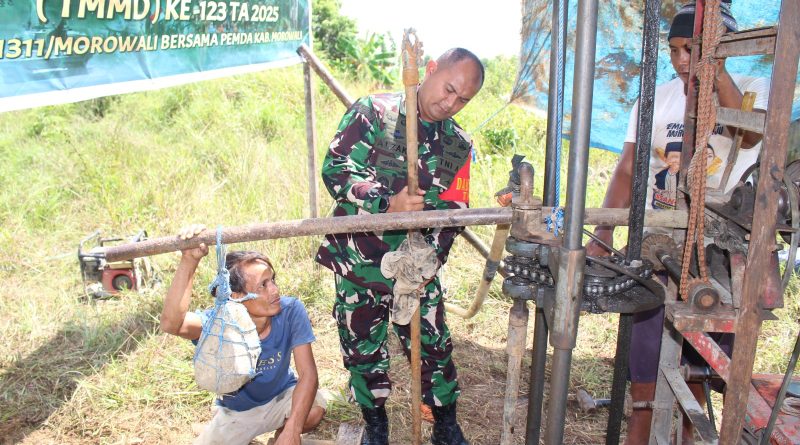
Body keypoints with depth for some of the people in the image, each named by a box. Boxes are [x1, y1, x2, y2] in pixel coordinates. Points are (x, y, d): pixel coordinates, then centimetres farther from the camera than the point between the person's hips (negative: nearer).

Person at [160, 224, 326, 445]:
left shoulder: (291, 311, -27)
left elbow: (308, 373, -27)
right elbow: (171, 324, -49)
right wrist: (188, 262, -58)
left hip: (280, 397, -1)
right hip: (235, 411, 1)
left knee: (314, 411, -30)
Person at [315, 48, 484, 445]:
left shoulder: (459, 145, 5)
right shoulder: (372, 112, -8)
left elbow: (454, 211, 1)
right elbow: (336, 168, -17)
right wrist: (387, 205, -30)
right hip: (359, 263, -2)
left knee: (433, 348, 7)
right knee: (362, 349, 11)